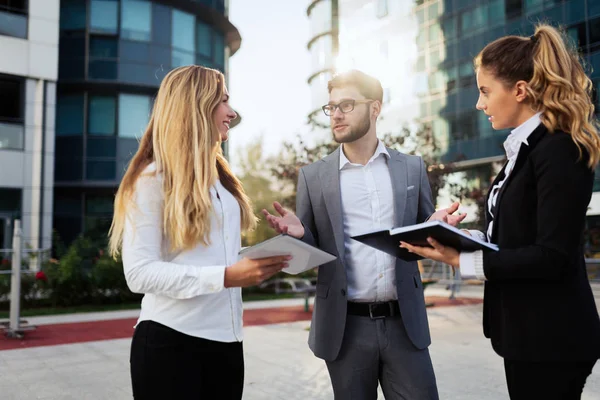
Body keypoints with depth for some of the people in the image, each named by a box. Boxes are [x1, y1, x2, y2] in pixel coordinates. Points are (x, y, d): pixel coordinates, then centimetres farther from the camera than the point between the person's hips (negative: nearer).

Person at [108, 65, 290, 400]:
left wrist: (261, 262, -1)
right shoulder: (153, 178, -9)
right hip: (171, 340, -6)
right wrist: (225, 277, -24)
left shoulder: (220, 175, 14)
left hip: (226, 338, 7)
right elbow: (139, 272, -17)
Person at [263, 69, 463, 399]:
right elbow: (309, 250, 6)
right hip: (347, 326, 0)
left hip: (405, 323, 1)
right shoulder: (313, 176, 3)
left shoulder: (411, 168, 6)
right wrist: (297, 234, -17)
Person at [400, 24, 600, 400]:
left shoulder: (559, 151, -18)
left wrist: (463, 260, -22)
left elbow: (553, 256, -22)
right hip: (527, 330, 9)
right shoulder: (526, 147, 10)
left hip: (551, 337, -9)